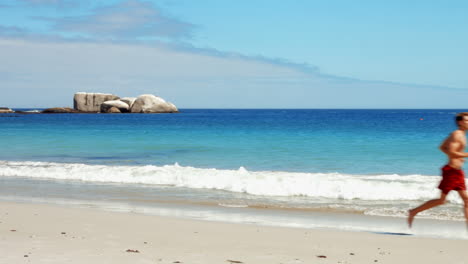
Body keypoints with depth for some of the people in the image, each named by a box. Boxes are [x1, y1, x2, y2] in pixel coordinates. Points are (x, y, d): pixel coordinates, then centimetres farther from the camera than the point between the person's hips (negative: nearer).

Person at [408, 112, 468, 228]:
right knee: (441, 200, -2)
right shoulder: (456, 135, -14)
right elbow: (451, 152, -24)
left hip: (457, 172, 10)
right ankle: (414, 211, 9)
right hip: (451, 170, -10)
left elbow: (442, 147, 22)